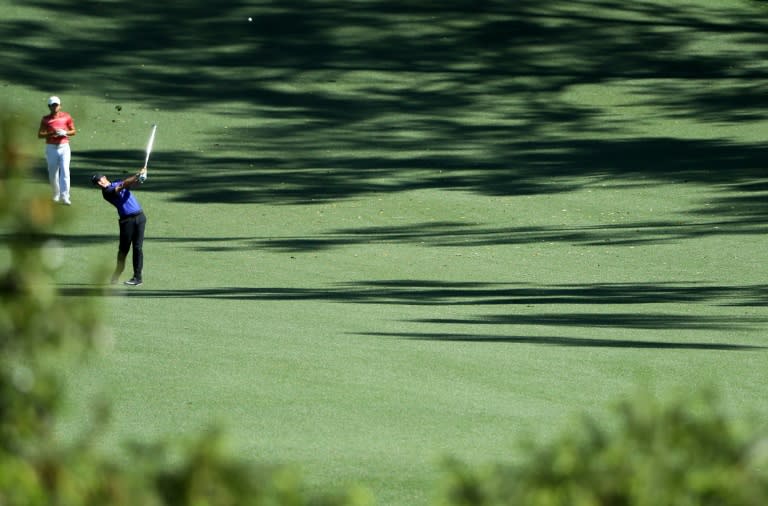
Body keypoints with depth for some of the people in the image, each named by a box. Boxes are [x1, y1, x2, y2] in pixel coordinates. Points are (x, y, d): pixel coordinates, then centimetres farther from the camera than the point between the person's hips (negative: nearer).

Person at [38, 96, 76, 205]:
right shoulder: (46, 119, 1)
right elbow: (40, 135, -3)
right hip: (51, 148, 1)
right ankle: (56, 195, 24)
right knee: (53, 173, 6)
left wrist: (65, 133, -11)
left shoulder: (66, 117, 3)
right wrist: (51, 133, -19)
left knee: (65, 171, -13)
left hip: (64, 147, -1)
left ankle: (64, 197, -16)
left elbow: (73, 131, 9)